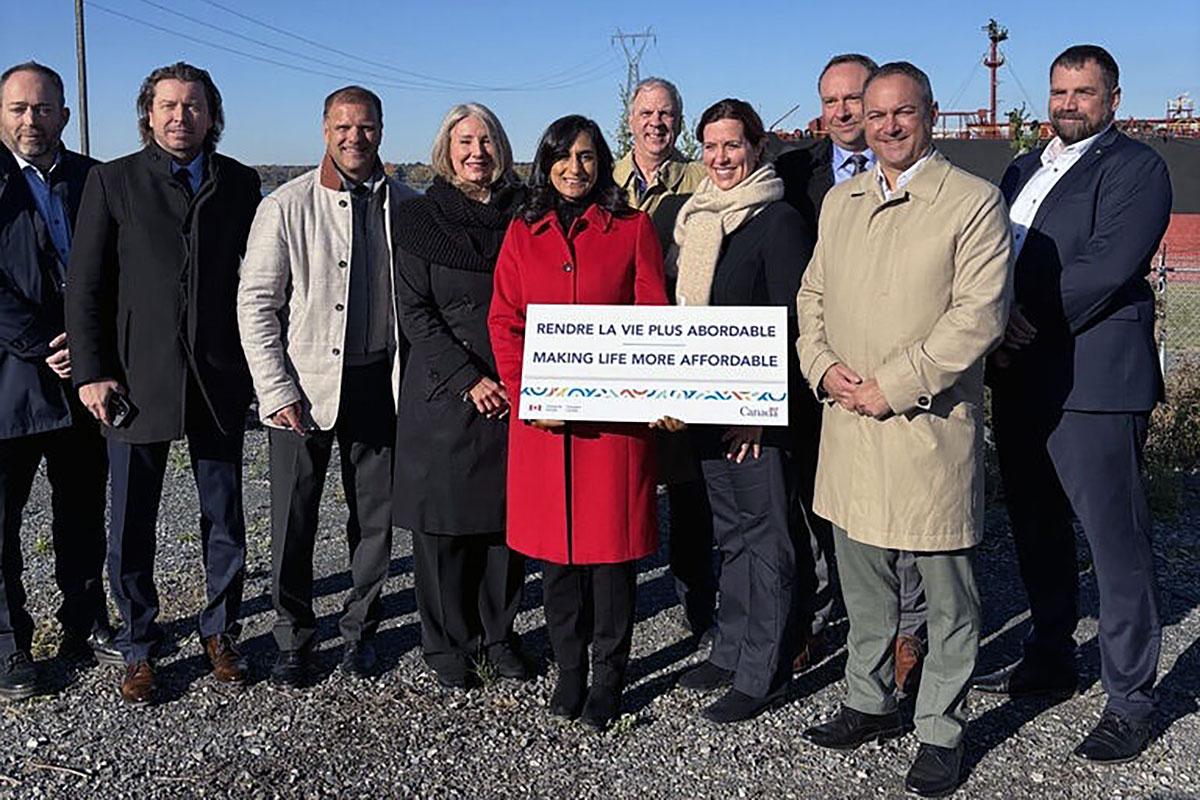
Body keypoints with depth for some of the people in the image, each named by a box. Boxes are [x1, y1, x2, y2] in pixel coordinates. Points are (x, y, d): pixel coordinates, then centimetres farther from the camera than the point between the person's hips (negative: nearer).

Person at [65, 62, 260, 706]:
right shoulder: (113, 181, 2)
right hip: (137, 381, -1)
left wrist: (259, 364, 3)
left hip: (219, 380, 2)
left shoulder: (239, 183, 7)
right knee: (132, 525, 7)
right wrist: (91, 373, -6)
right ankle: (138, 649, 23)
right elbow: (84, 285, 0)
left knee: (224, 519, 10)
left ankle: (220, 632, 28)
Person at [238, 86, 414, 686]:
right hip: (302, 387, -2)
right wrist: (276, 390, -9)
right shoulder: (286, 206, -4)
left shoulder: (405, 205, 4)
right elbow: (255, 302, -3)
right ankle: (294, 637, 25)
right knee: (294, 522, 6)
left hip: (378, 383, 2)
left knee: (375, 517, 11)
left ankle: (359, 629, 30)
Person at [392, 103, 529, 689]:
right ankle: (447, 643, 18)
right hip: (444, 394, -2)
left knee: (508, 515, 6)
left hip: (515, 393, 2)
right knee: (443, 520, 3)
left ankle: (499, 635, 23)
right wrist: (469, 379, -12)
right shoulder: (420, 219, 2)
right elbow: (415, 312, -3)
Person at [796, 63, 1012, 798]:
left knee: (948, 588, 6)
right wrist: (823, 365, -2)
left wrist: (891, 386, -16)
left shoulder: (974, 201, -6)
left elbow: (979, 314, -14)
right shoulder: (840, 201, 14)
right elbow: (812, 295, 17)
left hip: (930, 427, -5)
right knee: (863, 579, 17)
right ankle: (871, 703, 34)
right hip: (847, 425, 6)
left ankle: (941, 731, 21)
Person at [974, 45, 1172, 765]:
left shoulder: (1136, 168, -4)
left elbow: (1105, 268, -16)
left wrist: (1030, 327, -14)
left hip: (1095, 382, -7)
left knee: (1116, 542, -3)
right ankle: (1051, 658, 33)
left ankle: (1131, 699, 8)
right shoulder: (1024, 171, 20)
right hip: (1021, 381, 8)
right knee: (1037, 529, 17)